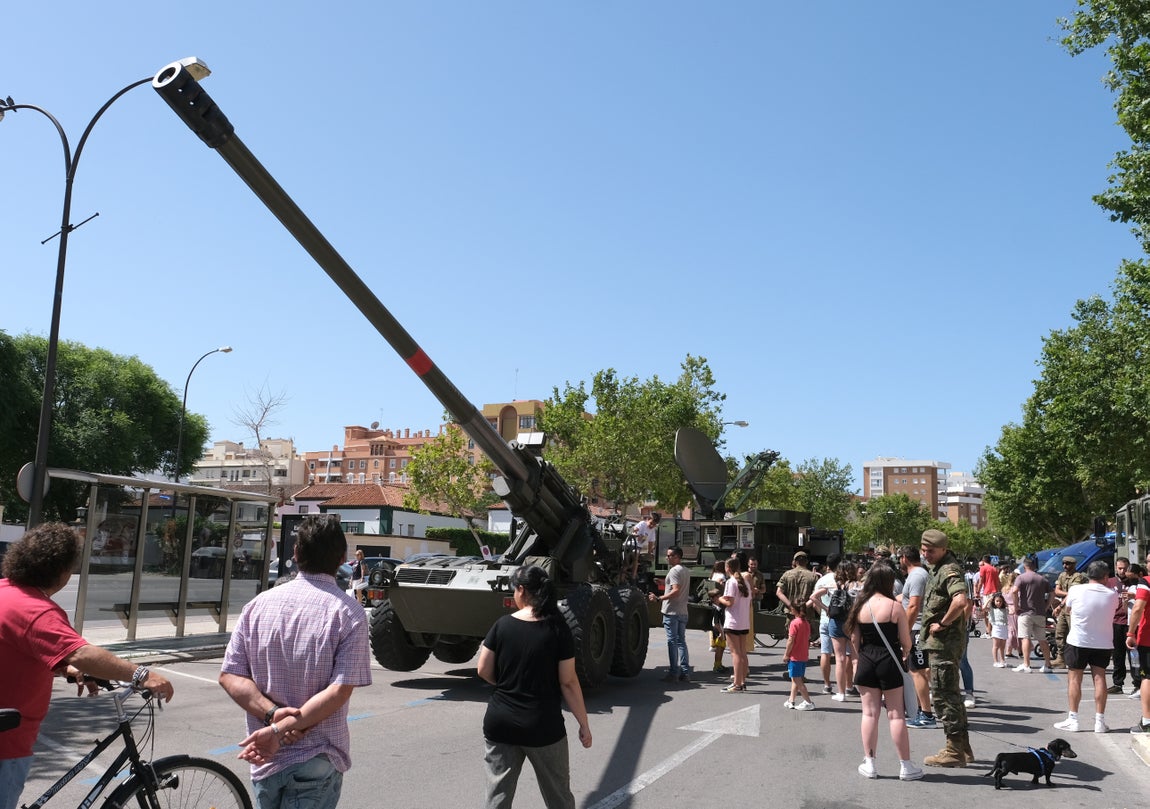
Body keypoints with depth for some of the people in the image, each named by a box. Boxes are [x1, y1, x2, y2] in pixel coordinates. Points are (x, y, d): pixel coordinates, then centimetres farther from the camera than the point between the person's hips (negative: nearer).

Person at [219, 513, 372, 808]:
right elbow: (339, 692, -19)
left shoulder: (259, 604, 0)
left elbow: (229, 675, -3)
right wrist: (280, 728, -17)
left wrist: (272, 713, -11)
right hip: (316, 762, -4)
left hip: (264, 759, 4)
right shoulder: (348, 612, -11)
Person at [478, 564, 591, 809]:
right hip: (543, 726, -1)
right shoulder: (558, 629, -10)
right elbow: (568, 682, -10)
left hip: (500, 724, 2)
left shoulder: (502, 625, -4)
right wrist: (584, 724, -1)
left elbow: (484, 671, 0)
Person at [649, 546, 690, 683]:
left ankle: (674, 673, -1)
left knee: (672, 642, -3)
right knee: (681, 641, 11)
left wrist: (659, 598, -26)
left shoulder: (674, 571, -14)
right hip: (683, 611, 9)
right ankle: (685, 673, 11)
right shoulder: (687, 571, 15)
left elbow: (676, 591, -24)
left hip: (672, 612, -9)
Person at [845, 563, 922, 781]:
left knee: (870, 713, 8)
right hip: (889, 661, -3)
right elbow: (905, 641, -8)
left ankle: (869, 763, 12)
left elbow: (854, 639, 4)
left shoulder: (860, 606, 0)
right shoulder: (895, 606, -11)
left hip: (866, 662, 3)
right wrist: (904, 655, 13)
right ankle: (905, 766, 12)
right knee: (896, 714, 5)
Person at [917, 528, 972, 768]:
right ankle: (962, 748, 26)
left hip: (944, 642, -11)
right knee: (950, 692, 16)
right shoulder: (937, 568, 15)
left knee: (944, 694, -5)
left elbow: (960, 601, -36)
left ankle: (954, 750, 2)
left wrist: (943, 623, -23)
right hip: (940, 641, 11)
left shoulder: (950, 570, -18)